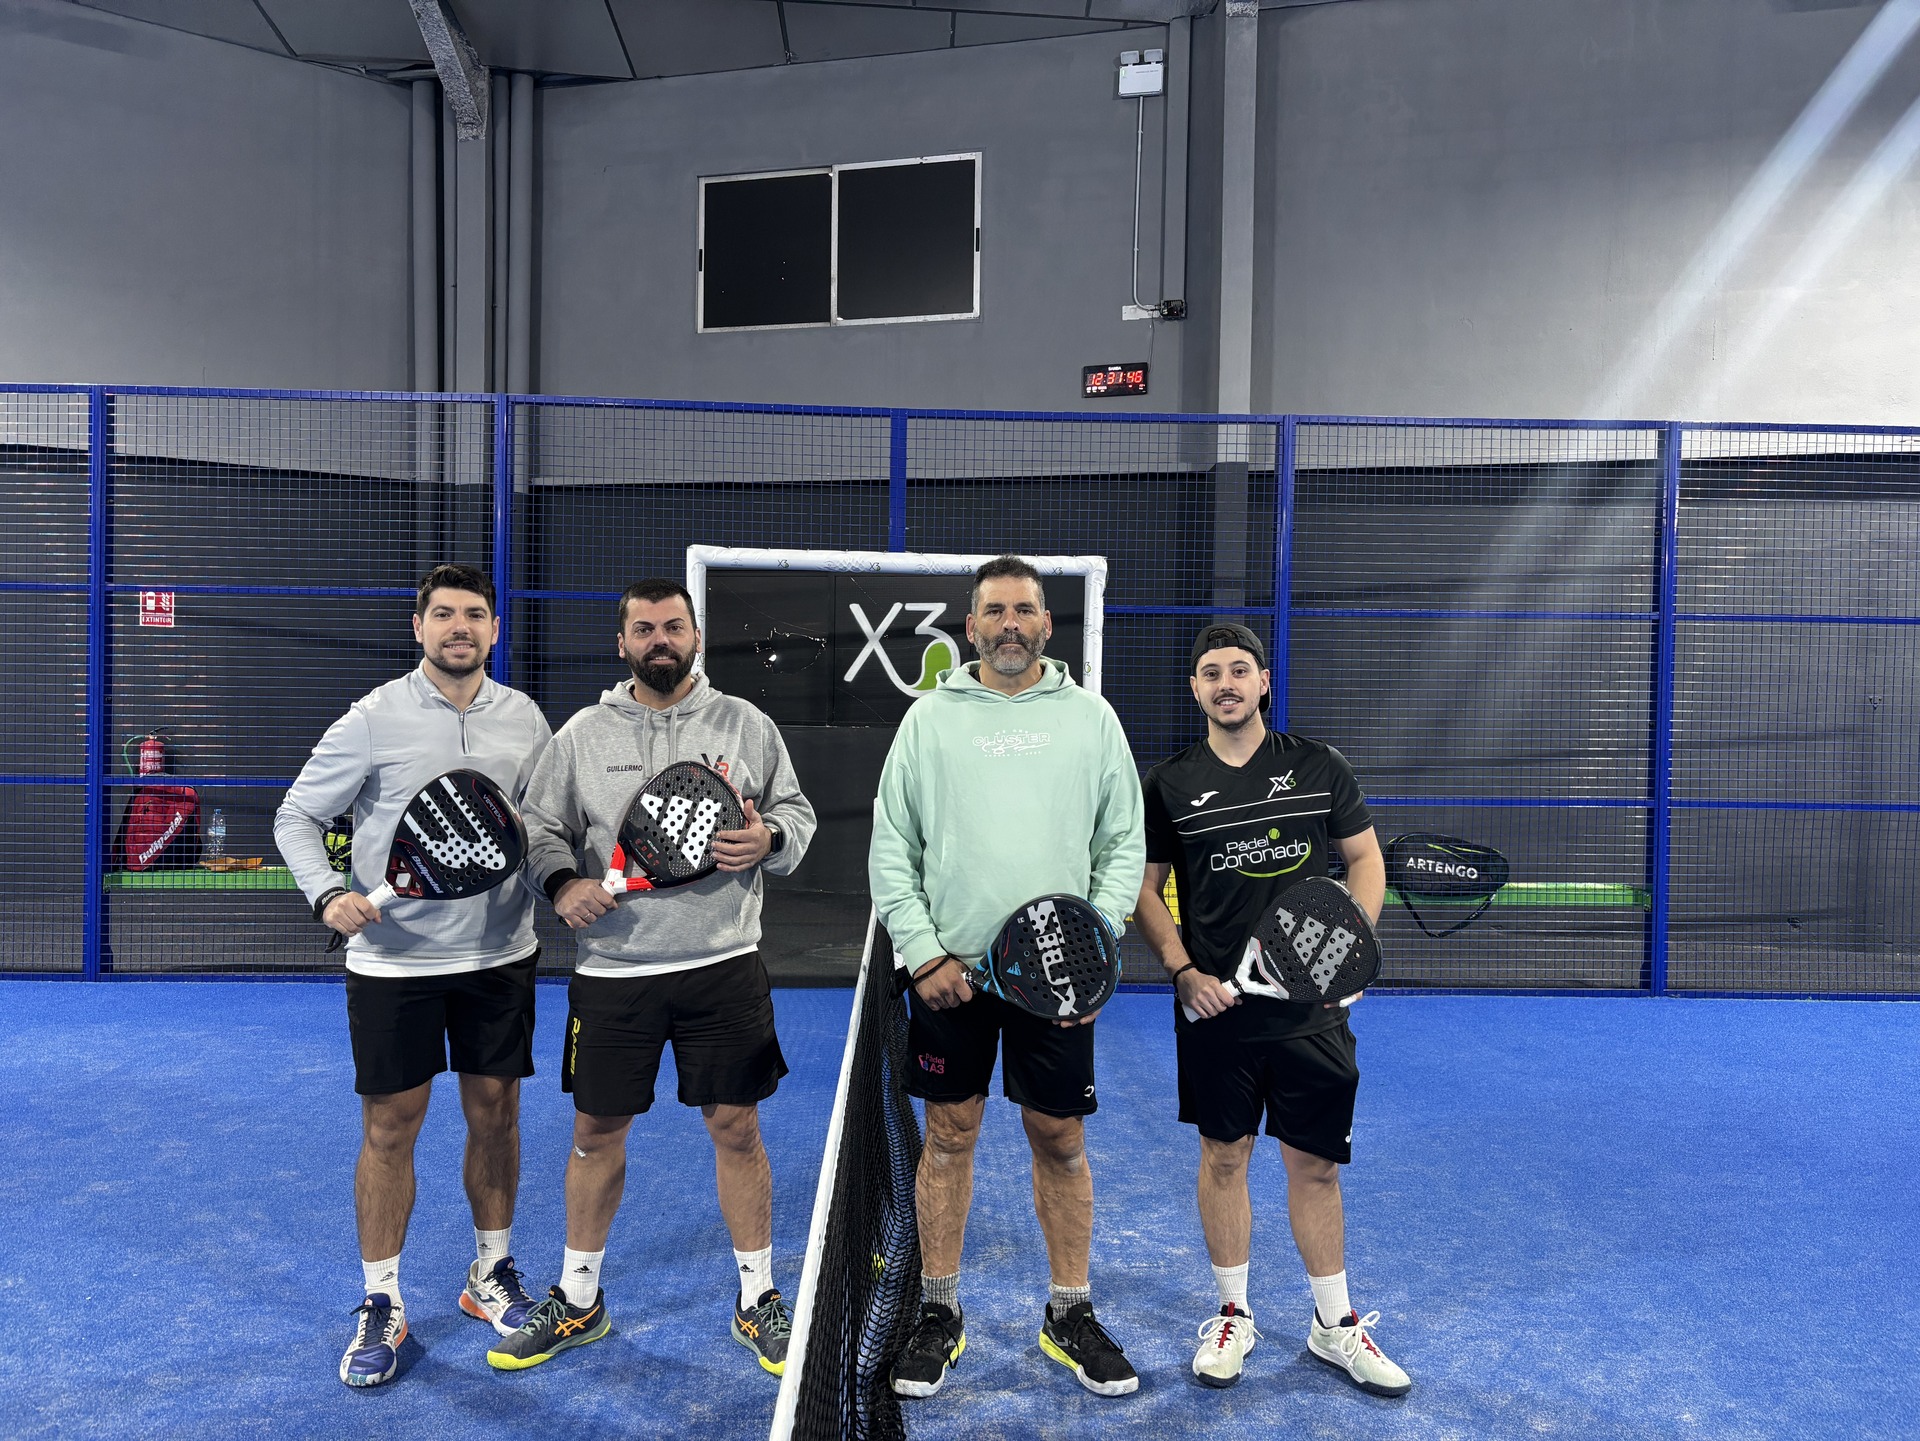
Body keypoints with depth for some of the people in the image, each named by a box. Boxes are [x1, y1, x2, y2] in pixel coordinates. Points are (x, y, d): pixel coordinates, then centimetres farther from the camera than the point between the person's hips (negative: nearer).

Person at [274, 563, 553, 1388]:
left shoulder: (523, 718, 3)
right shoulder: (373, 720, -7)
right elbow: (297, 817, -2)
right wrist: (327, 894, -18)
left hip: (500, 954, 3)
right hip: (392, 958, -3)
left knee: (495, 1114, 12)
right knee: (388, 1129, 6)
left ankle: (491, 1275, 32)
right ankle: (381, 1307, 24)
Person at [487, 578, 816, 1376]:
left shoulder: (746, 724, 3)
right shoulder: (582, 734, 4)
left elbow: (797, 813, 7)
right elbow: (541, 827, 8)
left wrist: (768, 841, -14)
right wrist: (562, 882, -11)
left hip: (724, 965, -1)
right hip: (612, 971, 1)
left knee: (736, 1129, 7)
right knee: (597, 1131, 12)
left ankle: (757, 1299, 26)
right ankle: (578, 1300, 33)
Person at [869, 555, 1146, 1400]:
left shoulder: (1090, 717, 4)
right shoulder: (930, 718, 3)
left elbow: (1124, 844, 4)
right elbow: (891, 849, 2)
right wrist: (923, 952, -6)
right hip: (949, 969, 0)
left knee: (1061, 1140, 9)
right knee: (948, 1135, 10)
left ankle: (1070, 1314, 28)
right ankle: (939, 1313, 26)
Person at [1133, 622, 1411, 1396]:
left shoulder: (1320, 766, 1)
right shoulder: (1169, 782, 0)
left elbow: (1366, 858, 7)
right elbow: (1145, 889, 4)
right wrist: (1183, 970, -8)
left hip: (1311, 1005, 0)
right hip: (1216, 1006, 0)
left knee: (1315, 1165, 10)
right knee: (1223, 1158, 11)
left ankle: (1335, 1324, 29)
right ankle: (1233, 1315, 30)